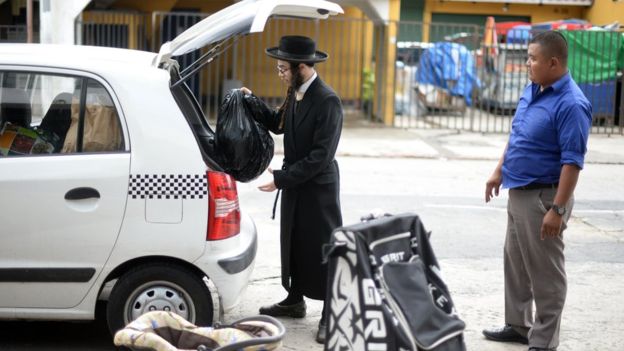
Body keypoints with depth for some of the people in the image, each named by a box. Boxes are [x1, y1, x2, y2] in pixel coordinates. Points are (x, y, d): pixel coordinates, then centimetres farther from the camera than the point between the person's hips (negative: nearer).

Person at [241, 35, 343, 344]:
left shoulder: (327, 101, -23)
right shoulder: (295, 94, 3)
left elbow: (321, 155, -25)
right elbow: (279, 124, 18)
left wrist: (282, 178, -24)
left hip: (318, 187, -8)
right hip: (294, 183, 8)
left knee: (322, 248, 0)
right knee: (293, 243, 18)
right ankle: (295, 301, 33)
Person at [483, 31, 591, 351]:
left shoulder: (571, 104, -21)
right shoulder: (532, 90, 7)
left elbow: (573, 161, -23)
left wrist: (558, 209, -25)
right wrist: (499, 171, 20)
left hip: (542, 197, -9)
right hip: (519, 191, 9)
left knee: (544, 271, 1)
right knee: (515, 263, 19)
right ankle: (518, 325, 33)